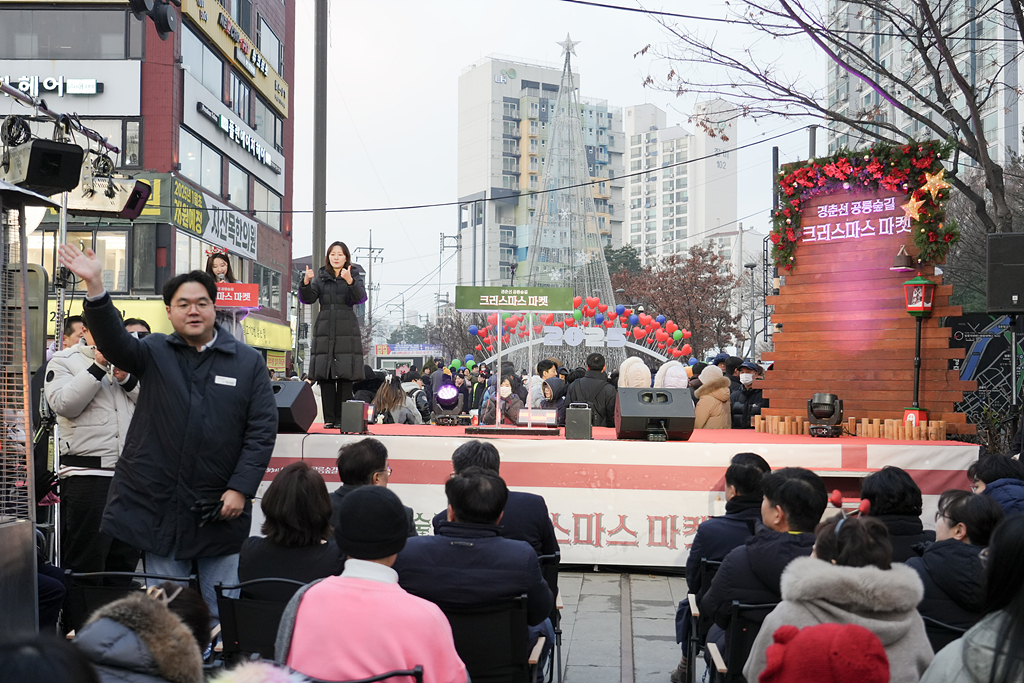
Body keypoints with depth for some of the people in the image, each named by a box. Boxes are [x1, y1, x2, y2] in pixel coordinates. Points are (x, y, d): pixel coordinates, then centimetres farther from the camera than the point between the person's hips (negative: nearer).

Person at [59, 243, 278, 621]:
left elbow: (262, 430, -2)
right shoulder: (154, 353, 6)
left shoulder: (248, 362, 2)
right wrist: (95, 287, -30)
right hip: (158, 504, 1)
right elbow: (114, 341, -14)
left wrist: (240, 489, -9)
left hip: (220, 507, -1)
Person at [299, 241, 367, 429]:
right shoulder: (320, 277, 13)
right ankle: (329, 419, 3)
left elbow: (360, 298, -9)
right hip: (325, 329, 2)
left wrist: (350, 281, -27)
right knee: (325, 376, -2)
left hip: (347, 331, -2)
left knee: (345, 376, -6)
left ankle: (342, 419, -3)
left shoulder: (354, 275, 7)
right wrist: (306, 283, -18)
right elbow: (308, 299, 2)